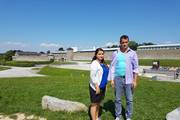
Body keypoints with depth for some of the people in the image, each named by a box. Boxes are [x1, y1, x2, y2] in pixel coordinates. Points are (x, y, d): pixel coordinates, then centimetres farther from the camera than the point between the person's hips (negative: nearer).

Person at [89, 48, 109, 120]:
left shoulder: (102, 63, 9)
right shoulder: (94, 63, -15)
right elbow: (92, 76, -20)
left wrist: (105, 85, 15)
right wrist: (97, 87, -22)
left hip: (102, 87, 8)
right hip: (95, 87, -8)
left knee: (98, 103, 18)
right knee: (94, 104, 3)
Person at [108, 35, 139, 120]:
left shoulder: (133, 53, 0)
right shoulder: (115, 53, 3)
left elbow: (135, 68, 1)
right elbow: (112, 67, 4)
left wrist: (135, 80, -4)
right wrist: (111, 79, -1)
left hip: (128, 79, -1)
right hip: (118, 79, 1)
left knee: (129, 99, 8)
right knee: (117, 99, 10)